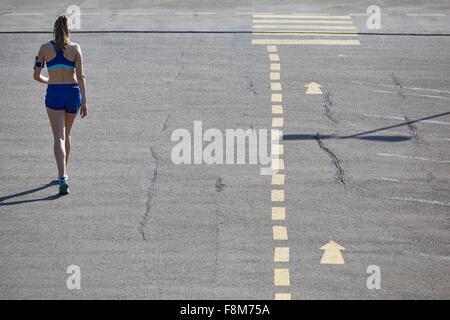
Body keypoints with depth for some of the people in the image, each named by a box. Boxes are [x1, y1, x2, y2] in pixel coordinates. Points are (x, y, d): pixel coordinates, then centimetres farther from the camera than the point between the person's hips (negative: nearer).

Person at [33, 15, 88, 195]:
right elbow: (80, 76, -7)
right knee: (66, 134, 21)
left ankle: (63, 177, -24)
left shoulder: (45, 48, 0)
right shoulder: (75, 48, -1)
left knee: (59, 137, -7)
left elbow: (36, 75, 3)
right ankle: (63, 173, 33)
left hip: (54, 94, -1)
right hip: (73, 92, 1)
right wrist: (84, 101, -8)